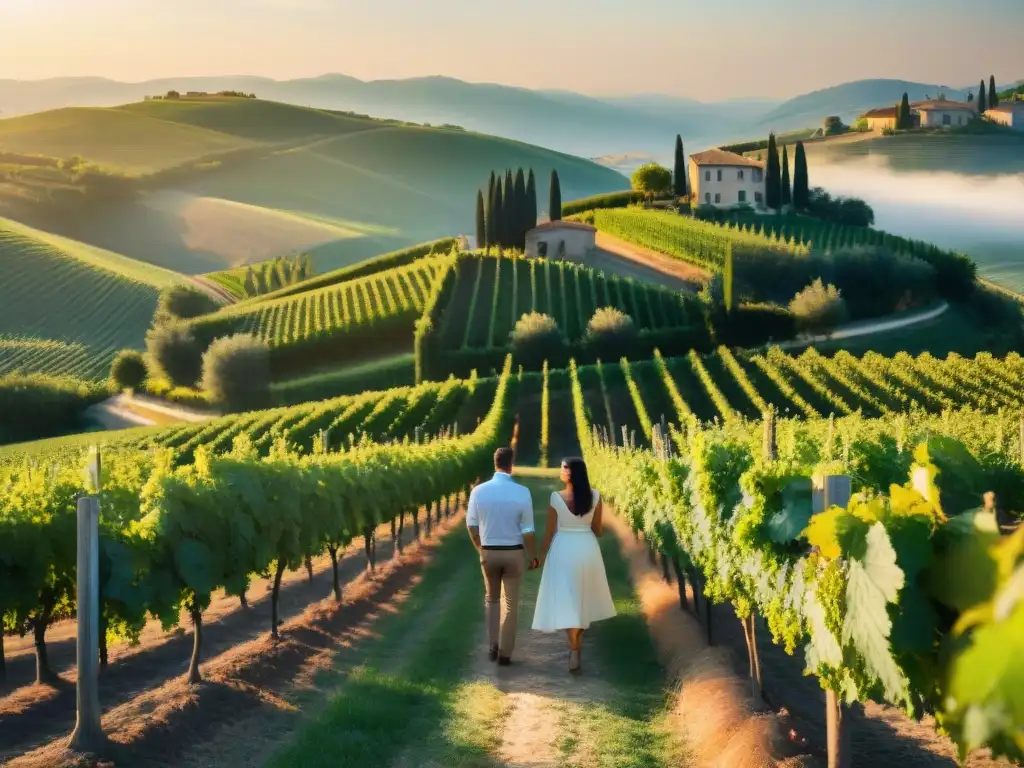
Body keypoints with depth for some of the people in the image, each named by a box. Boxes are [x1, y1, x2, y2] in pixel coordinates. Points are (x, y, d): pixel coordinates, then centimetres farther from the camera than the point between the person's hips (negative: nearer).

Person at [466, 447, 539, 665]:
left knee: (492, 599, 23)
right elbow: (528, 530, -11)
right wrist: (533, 556, 3)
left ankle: (493, 646, 16)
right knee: (510, 603, 11)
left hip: (488, 552, 2)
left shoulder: (479, 491, -9)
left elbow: (472, 525, 2)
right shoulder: (522, 492, -15)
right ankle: (504, 653, 14)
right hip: (514, 553, -2)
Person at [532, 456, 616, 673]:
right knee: (582, 596, 23)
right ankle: (577, 641, 39)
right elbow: (598, 529, 2)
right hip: (587, 549, 3)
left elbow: (550, 531, -7)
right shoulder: (595, 496, -5)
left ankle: (574, 652, -14)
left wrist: (542, 554, 7)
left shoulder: (556, 497, -14)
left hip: (564, 550, -3)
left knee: (566, 600, -2)